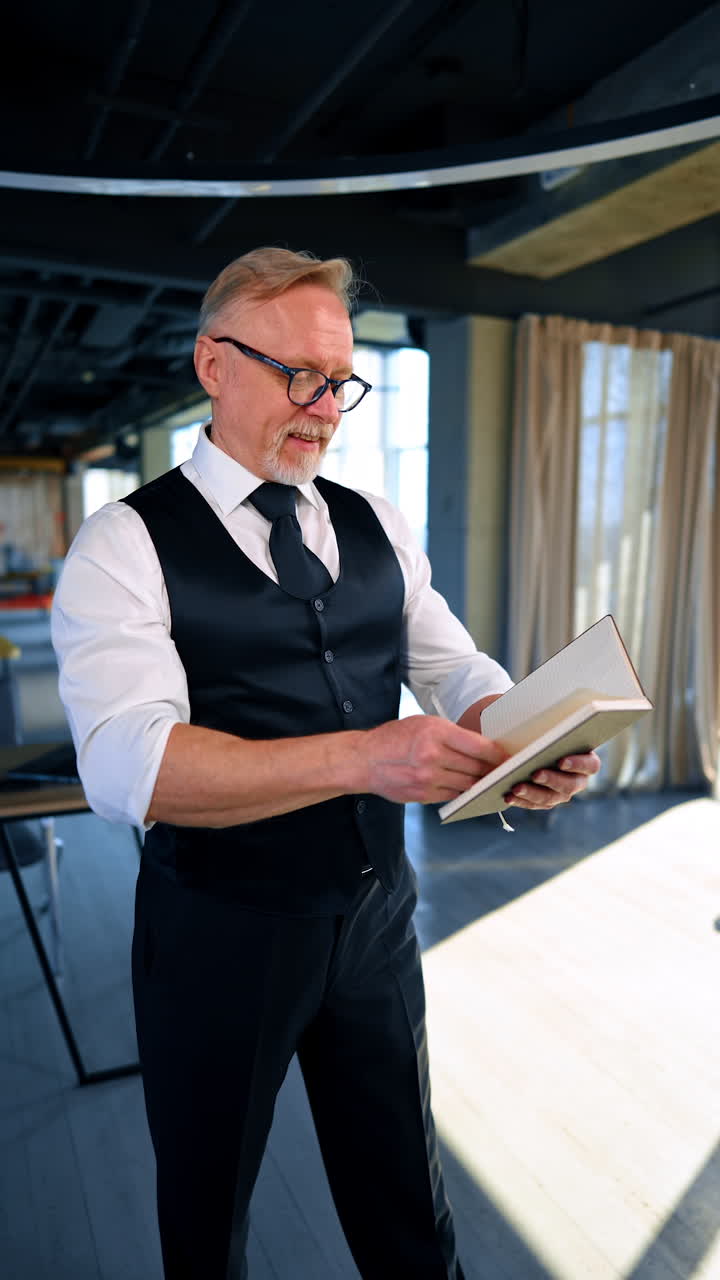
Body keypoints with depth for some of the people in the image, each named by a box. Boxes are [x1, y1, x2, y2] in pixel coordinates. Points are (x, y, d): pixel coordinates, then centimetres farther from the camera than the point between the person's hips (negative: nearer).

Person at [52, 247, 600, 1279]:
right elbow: (128, 765, -27)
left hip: (377, 918, 4)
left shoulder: (379, 529, 3)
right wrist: (361, 757, -38)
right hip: (217, 936, -3)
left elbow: (458, 668, 1)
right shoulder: (126, 545, -14)